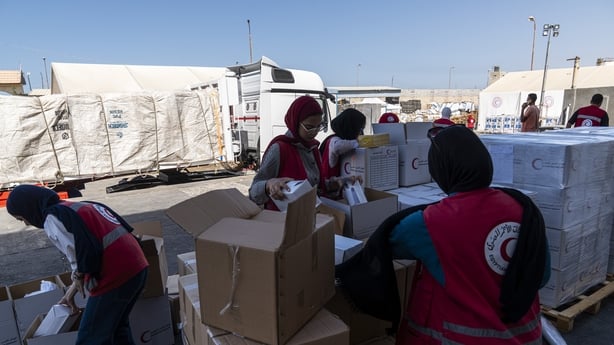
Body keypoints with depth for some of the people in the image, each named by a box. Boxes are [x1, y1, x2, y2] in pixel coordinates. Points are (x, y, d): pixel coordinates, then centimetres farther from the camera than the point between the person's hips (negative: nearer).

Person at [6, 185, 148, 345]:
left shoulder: (53, 219, -6)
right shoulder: (77, 206, 21)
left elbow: (84, 255, -16)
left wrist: (78, 278, 5)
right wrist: (75, 285, 29)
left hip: (115, 276, -9)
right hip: (138, 266, 9)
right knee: (118, 328, 26)